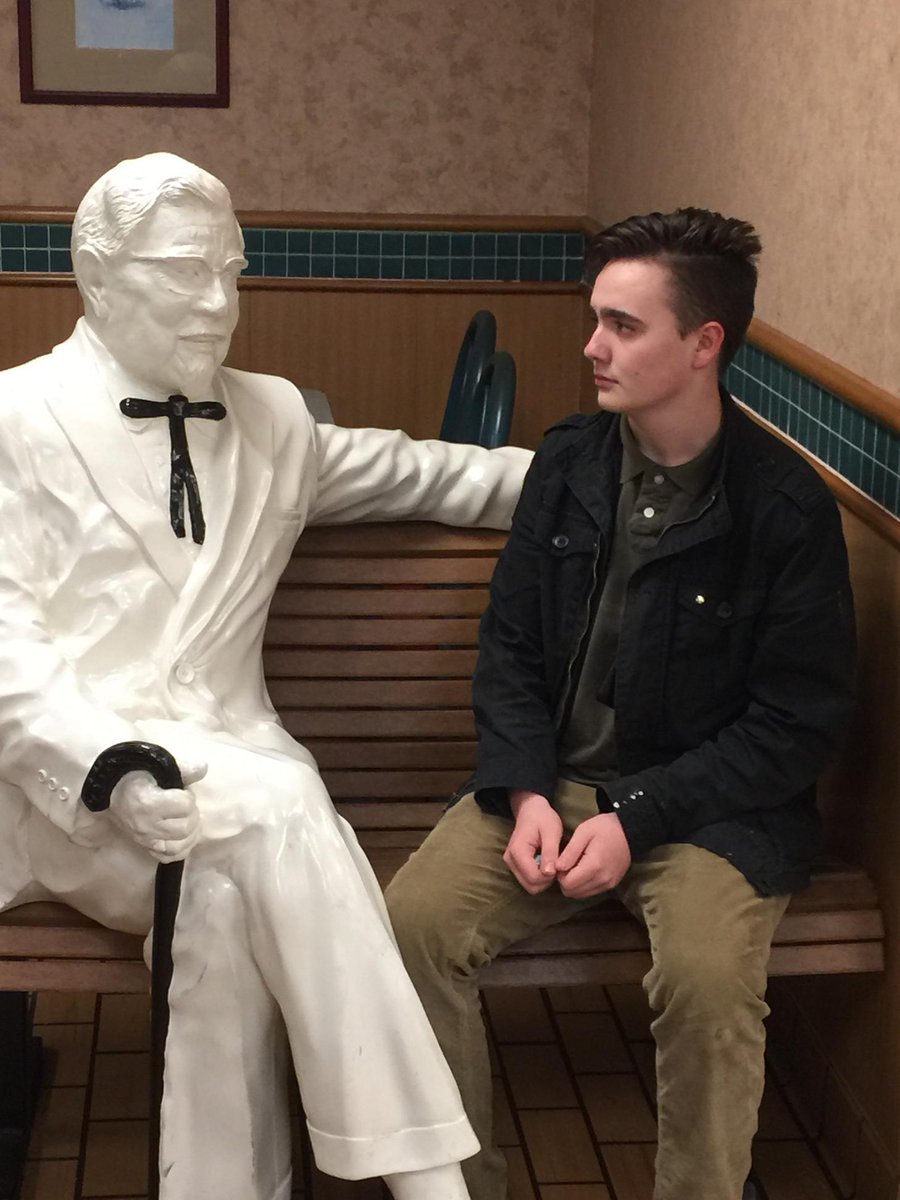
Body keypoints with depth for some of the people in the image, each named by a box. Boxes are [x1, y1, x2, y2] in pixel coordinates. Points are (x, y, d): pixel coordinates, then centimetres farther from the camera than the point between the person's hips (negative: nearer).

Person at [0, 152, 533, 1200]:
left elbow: (418, 474, 29)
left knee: (227, 897, -31)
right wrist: (113, 762, -23)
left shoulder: (271, 418, 17)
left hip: (231, 766, 4)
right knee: (281, 804, -32)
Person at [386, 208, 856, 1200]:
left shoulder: (786, 506, -10)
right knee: (410, 922, -18)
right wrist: (527, 792, -9)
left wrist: (637, 818, -16)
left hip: (714, 807, -4)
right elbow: (508, 646, 7)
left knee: (707, 979, -31)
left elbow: (798, 719, -8)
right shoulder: (568, 462, 4)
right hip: (550, 780, 4)